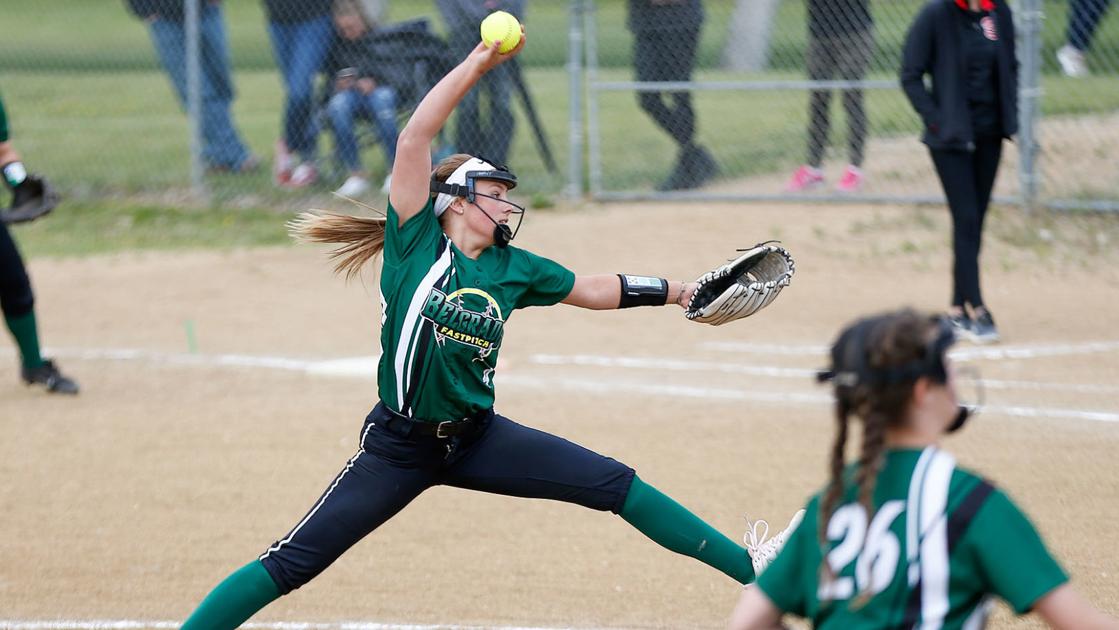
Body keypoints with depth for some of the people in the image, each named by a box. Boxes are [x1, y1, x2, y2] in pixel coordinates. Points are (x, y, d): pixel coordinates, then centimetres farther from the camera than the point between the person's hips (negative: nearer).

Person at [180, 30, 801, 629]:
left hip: (476, 438, 5)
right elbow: (414, 139, -20)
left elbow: (592, 289, 20)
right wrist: (479, 63, -22)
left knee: (616, 484, 2)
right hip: (400, 444, -5)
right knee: (292, 563, -11)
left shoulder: (512, 268, 5)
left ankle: (749, 567, 11)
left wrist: (680, 291, 19)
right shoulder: (417, 243, -10)